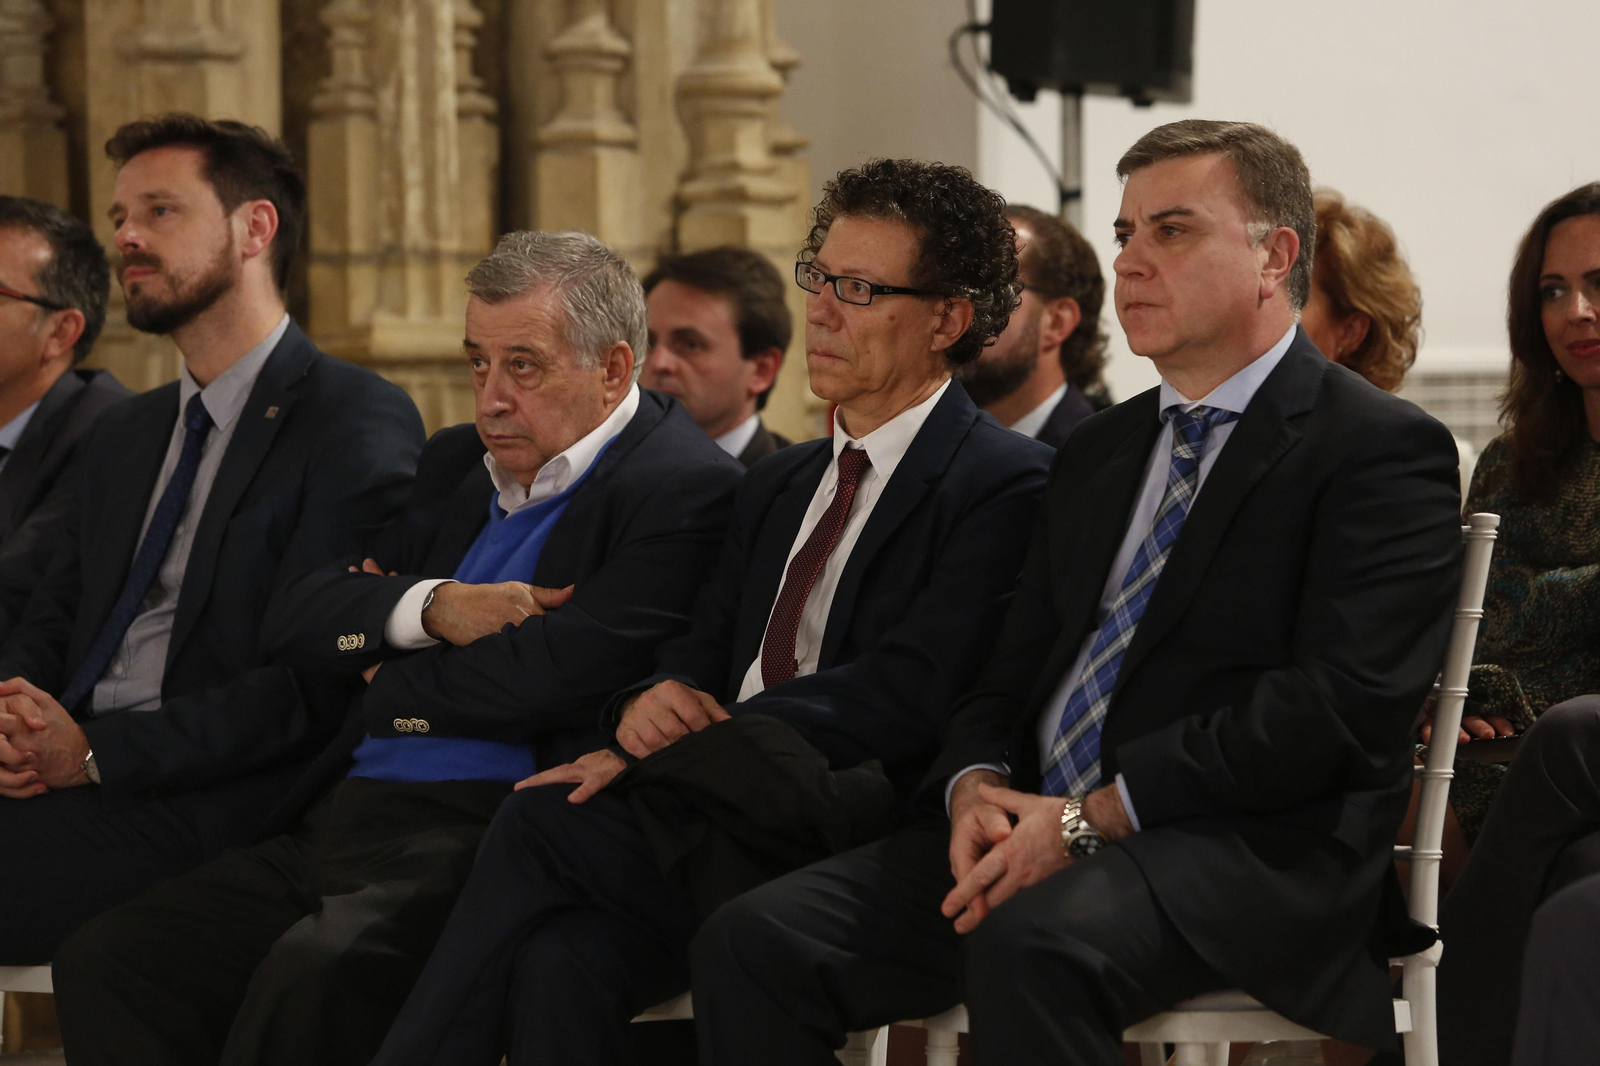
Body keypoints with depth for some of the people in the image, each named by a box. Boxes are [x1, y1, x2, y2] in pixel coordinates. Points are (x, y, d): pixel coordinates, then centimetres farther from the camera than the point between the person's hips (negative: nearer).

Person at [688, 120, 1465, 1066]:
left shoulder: (1382, 448, -1)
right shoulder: (1099, 453, 24)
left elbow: (1338, 702, -14)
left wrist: (1094, 816, -17)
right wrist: (975, 787, -3)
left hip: (1258, 850, -7)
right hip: (1035, 833, 7)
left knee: (1034, 938, -38)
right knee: (753, 941, -14)